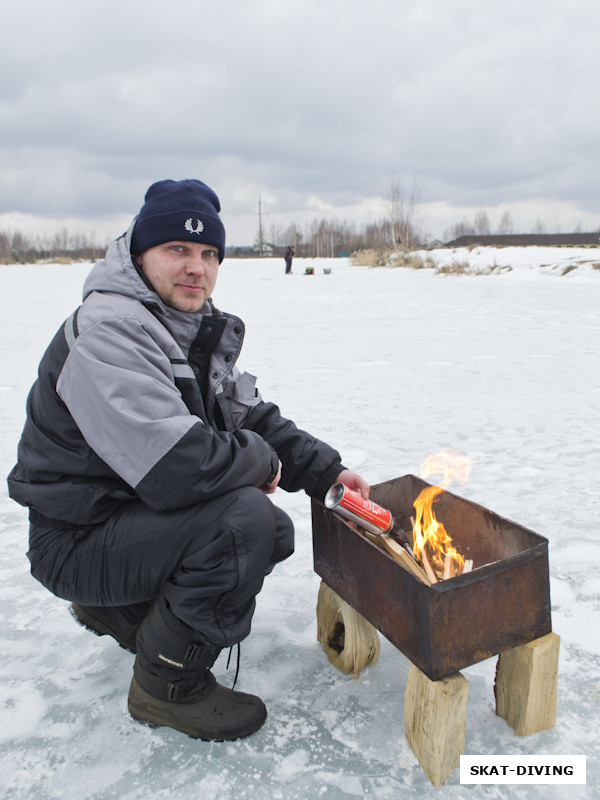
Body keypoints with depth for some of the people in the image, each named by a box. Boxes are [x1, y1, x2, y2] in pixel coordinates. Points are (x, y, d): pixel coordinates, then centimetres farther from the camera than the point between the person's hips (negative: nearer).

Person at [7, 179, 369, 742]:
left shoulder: (199, 327, 8)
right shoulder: (108, 330, -24)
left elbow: (249, 415, 10)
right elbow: (175, 467, -35)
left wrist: (325, 469, -3)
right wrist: (260, 462, -16)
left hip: (140, 512, 9)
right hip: (79, 539, -9)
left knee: (275, 534, 9)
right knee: (242, 520, -27)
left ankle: (121, 606, 23)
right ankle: (169, 686, -3)